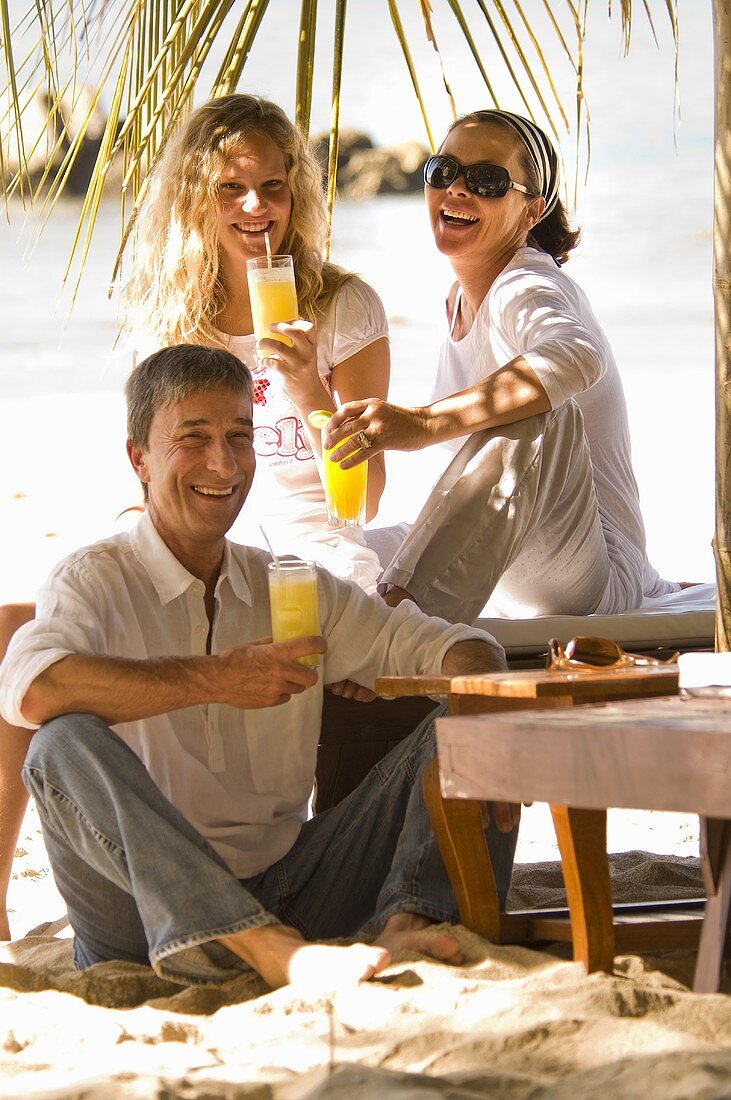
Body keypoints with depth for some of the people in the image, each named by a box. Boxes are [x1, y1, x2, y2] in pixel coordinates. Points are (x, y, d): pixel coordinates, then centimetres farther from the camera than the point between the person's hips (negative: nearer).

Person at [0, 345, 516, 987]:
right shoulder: (95, 582, -1)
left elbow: (447, 646, 11)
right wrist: (212, 679, -23)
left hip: (288, 892, 5)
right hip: (153, 924, -4)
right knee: (67, 741, -30)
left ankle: (402, 922, -34)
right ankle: (272, 951, -49)